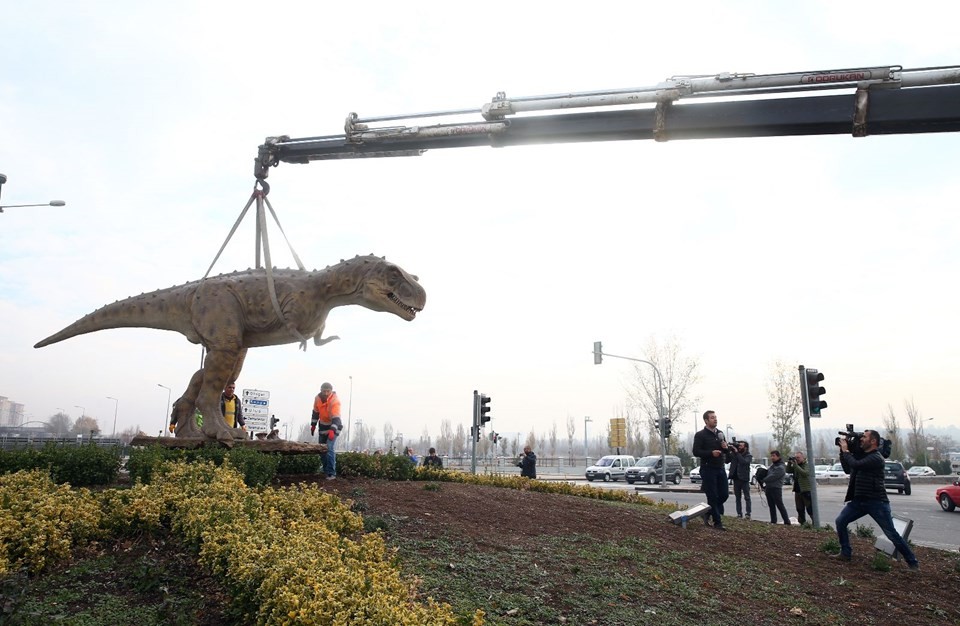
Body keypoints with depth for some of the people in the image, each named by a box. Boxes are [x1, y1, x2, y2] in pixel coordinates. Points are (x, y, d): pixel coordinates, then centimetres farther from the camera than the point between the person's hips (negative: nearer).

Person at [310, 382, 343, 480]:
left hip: (333, 426, -7)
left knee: (330, 449, -18)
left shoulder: (335, 401, -27)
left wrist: (332, 431, -45)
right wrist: (313, 425, 9)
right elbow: (316, 412, 8)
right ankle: (325, 470, 31)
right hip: (323, 425, 7)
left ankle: (331, 473, -14)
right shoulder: (318, 398, -8)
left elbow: (336, 418, -34)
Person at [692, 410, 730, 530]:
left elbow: (726, 452, 23)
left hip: (720, 469, 7)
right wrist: (711, 453, -25)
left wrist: (725, 447, -1)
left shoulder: (720, 434, 14)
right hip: (708, 469, -6)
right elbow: (696, 452, -13)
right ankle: (717, 522, 5)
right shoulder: (700, 435, -6)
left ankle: (708, 512, 28)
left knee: (724, 494, 7)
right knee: (712, 497, -3)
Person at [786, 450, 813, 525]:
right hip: (798, 490, 8)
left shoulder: (807, 465, -9)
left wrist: (795, 465, -26)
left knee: (810, 508, -8)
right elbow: (788, 471, 8)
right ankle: (802, 523, 21)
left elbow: (805, 473, -25)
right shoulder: (795, 465, 13)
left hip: (806, 490, -7)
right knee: (800, 509, 13)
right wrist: (789, 462, -3)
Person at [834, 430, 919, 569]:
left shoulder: (876, 458, -16)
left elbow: (855, 465, -28)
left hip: (876, 502, -8)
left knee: (892, 534, -4)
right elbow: (847, 469, 17)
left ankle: (912, 561, 10)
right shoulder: (861, 455, 12)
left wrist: (846, 450, -13)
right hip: (859, 500, 8)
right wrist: (842, 451, 9)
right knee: (840, 521, 0)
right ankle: (846, 553, 10)